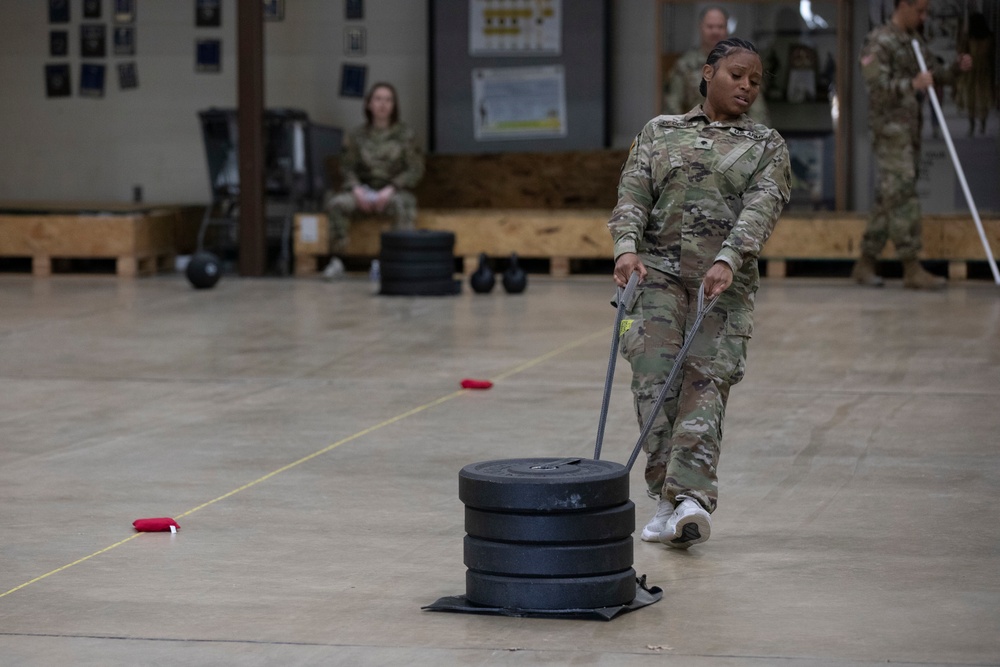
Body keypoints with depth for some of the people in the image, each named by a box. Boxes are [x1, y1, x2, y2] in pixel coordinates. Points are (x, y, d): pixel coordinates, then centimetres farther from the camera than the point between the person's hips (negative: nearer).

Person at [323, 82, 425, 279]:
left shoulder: (404, 134, 1)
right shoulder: (357, 135, 7)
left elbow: (415, 170, -2)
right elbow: (347, 167, 8)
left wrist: (390, 190, -15)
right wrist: (357, 190, -13)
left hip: (394, 190, -2)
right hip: (363, 191, 2)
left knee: (402, 205, -38)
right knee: (336, 203, -27)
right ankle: (336, 260, -26)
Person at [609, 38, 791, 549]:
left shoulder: (767, 146, 12)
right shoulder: (660, 131, 16)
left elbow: (761, 207, -5)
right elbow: (632, 193, 5)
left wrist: (728, 261, -23)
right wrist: (627, 245, -16)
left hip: (726, 278, -1)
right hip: (657, 269, 1)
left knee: (707, 381, -12)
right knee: (653, 376, -12)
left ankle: (691, 497, -23)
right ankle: (667, 497, -5)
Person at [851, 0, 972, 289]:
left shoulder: (915, 40, 17)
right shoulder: (879, 41, -10)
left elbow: (938, 75, 18)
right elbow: (876, 86, -20)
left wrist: (958, 67, -3)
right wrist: (912, 84, -34)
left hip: (911, 131, 9)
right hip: (890, 131, -9)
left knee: (888, 199, 9)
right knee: (903, 197, -11)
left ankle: (865, 264, 14)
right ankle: (912, 269, -13)